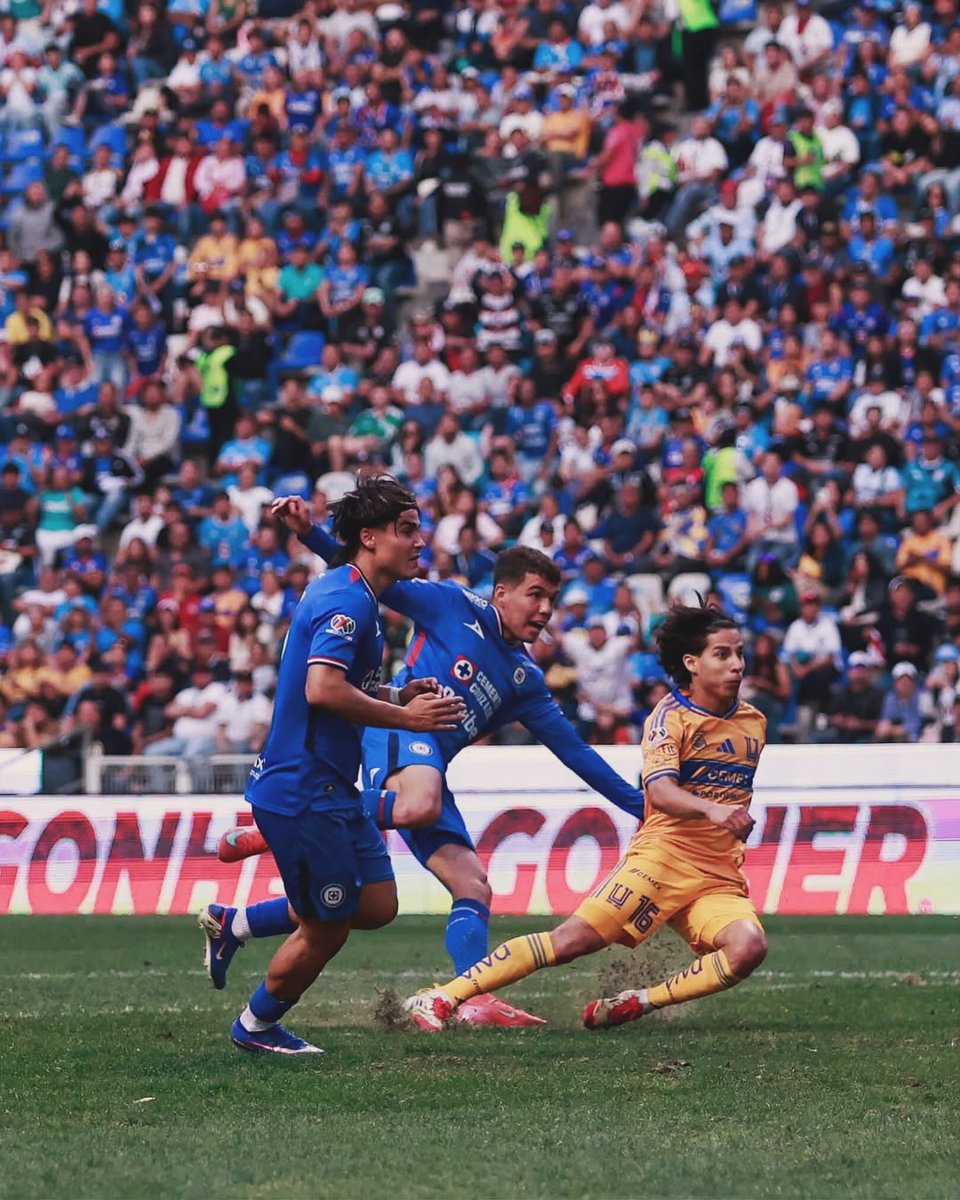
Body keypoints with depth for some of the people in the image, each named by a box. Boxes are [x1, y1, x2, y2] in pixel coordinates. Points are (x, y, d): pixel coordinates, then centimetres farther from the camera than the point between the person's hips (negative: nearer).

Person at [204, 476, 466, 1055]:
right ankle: (257, 1026, 22)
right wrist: (405, 716, -22)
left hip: (332, 786, 10)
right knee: (327, 929, 0)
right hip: (303, 788, -10)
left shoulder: (358, 597, 15)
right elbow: (322, 689, -30)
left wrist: (398, 696, 8)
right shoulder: (346, 599, -18)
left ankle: (233, 923, 20)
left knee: (378, 905, 10)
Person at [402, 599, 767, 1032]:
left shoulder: (754, 723, 13)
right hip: (662, 855, -5)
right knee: (573, 938, -17)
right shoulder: (670, 717, -5)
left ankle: (635, 1004, -12)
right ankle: (441, 998, -11)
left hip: (719, 878, 5)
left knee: (748, 947, -26)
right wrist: (712, 810, -41)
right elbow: (659, 792, -25)